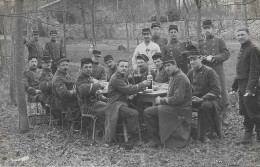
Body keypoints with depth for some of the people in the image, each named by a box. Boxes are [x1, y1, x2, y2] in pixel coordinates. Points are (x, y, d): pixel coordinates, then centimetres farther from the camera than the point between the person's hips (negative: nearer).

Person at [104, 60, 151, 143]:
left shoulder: (122, 77, 20)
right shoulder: (116, 79, -14)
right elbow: (128, 90, -20)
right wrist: (142, 85, -11)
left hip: (122, 103, 10)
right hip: (115, 105, -10)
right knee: (134, 114, -28)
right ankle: (131, 136, -13)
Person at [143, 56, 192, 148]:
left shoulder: (180, 78, -16)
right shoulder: (174, 77, 17)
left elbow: (178, 99, -24)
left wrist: (162, 101, -14)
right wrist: (162, 99, 3)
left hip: (180, 109, -10)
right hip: (174, 106, 10)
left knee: (148, 112, -18)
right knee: (147, 112, 7)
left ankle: (156, 139, -4)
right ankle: (156, 138, 11)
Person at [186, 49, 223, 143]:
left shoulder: (209, 72, -8)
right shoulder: (191, 73, 10)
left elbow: (216, 91, -15)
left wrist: (202, 99, -25)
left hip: (211, 99, -5)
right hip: (196, 99, 5)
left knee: (206, 105, -39)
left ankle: (203, 134, -23)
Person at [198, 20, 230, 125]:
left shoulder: (219, 41, 5)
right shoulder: (201, 43, 14)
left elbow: (226, 54, -3)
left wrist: (214, 57, -14)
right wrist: (206, 58, -12)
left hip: (218, 70, -2)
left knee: (222, 92, -1)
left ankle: (223, 115, 10)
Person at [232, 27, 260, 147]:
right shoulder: (242, 49, 15)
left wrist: (250, 88, -24)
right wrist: (235, 87, 20)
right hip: (242, 86, 9)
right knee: (245, 113, 15)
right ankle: (248, 136, 26)